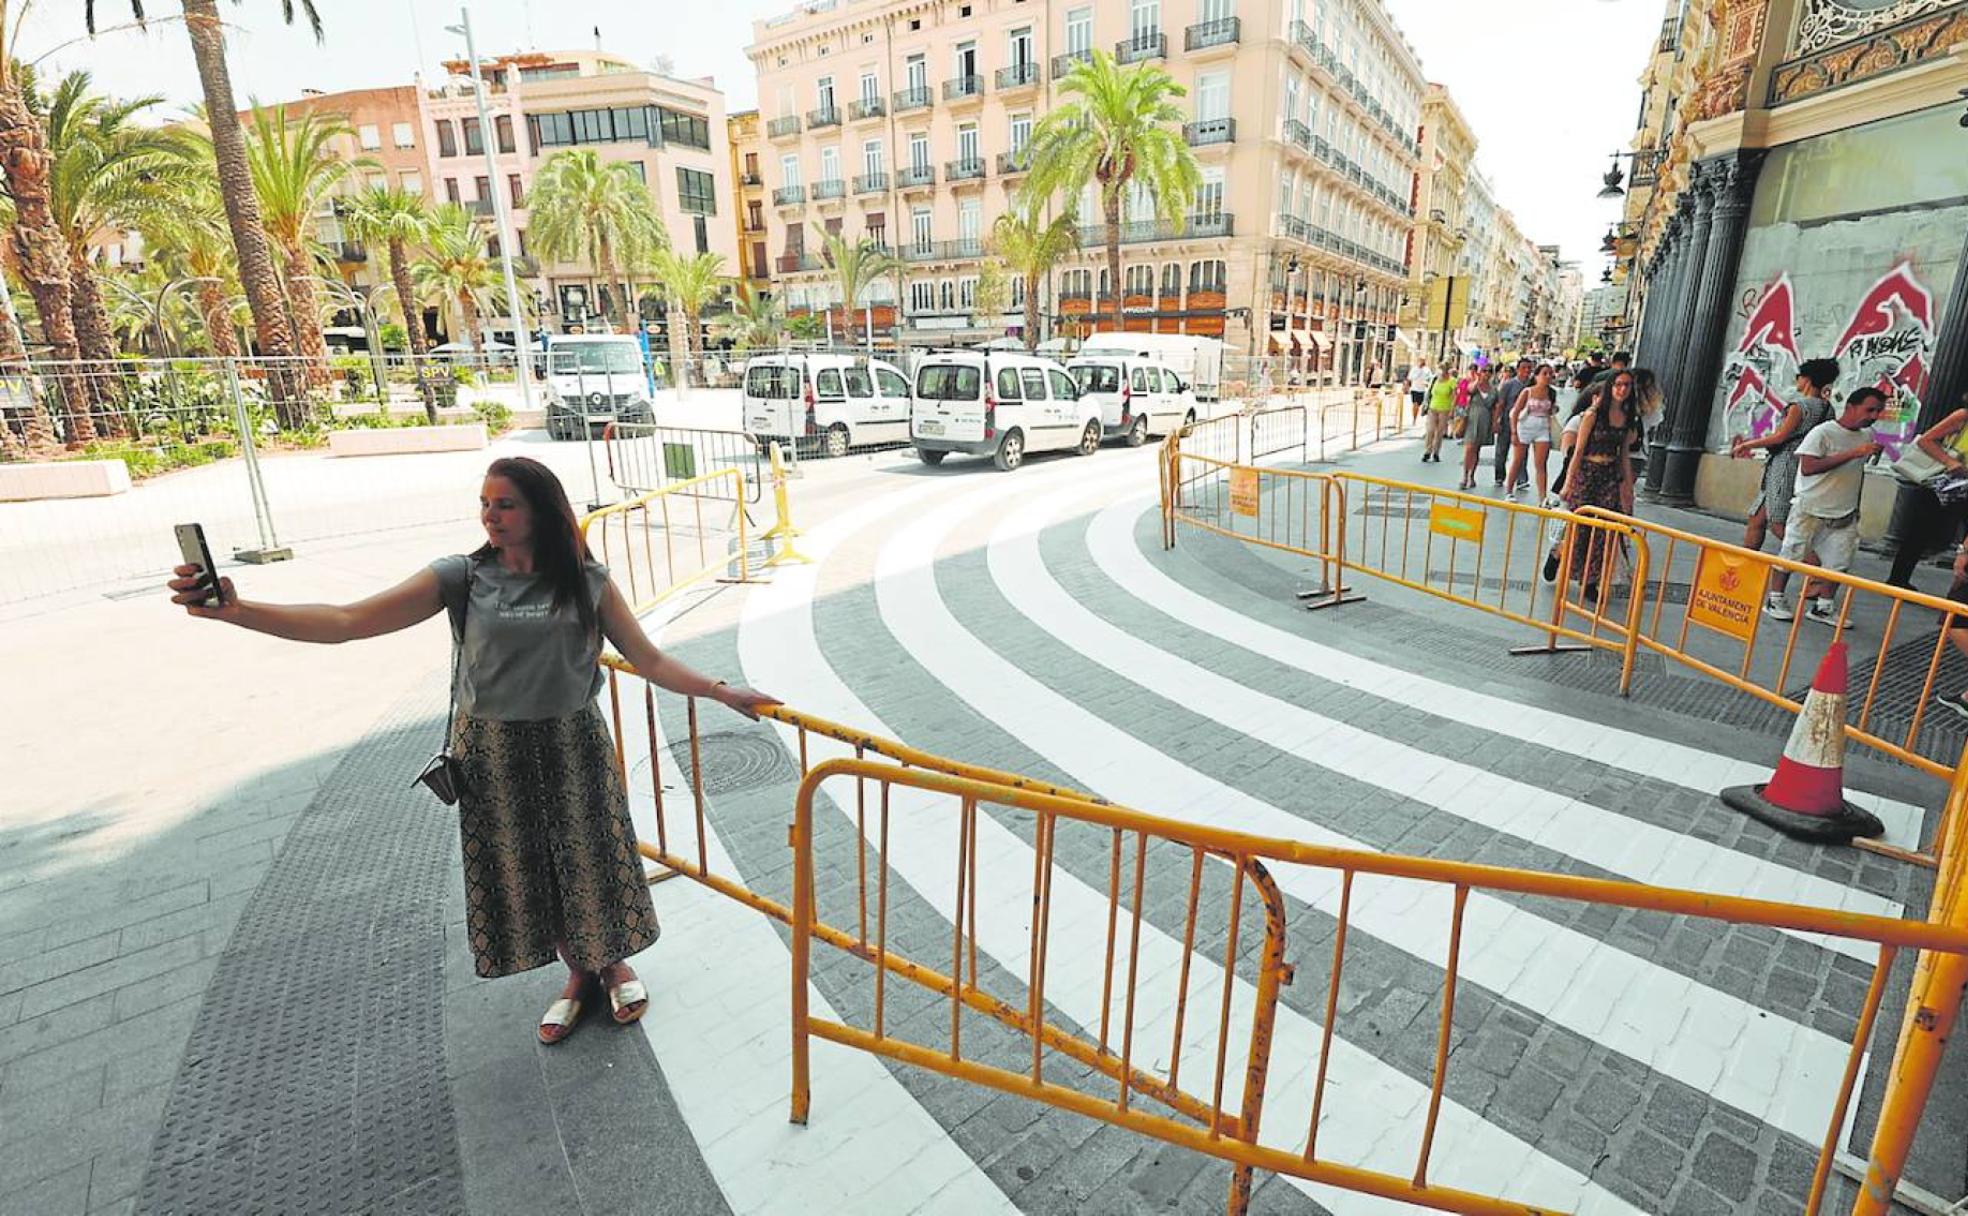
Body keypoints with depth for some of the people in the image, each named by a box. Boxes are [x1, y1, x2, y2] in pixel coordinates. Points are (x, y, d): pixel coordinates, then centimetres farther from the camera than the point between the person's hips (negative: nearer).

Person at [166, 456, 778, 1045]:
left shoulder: (586, 581, -7)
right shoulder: (462, 578, -7)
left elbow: (649, 660, -4)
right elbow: (346, 622, -13)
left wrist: (724, 691, -10)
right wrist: (234, 610, -26)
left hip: (572, 745, -1)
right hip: (493, 752, 1)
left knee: (590, 856, 11)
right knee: (520, 867, 14)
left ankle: (613, 961, 39)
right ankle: (577, 972, 39)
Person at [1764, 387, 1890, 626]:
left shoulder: (1867, 436, 10)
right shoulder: (1823, 432, -12)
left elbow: (1860, 471, 22)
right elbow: (1807, 468, -23)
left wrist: (1856, 505, 22)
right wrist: (1852, 453, -26)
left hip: (1844, 513, 6)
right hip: (1810, 509, -6)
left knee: (1838, 561, 3)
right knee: (1791, 554, 2)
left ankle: (1822, 607, 12)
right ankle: (1775, 600, 14)